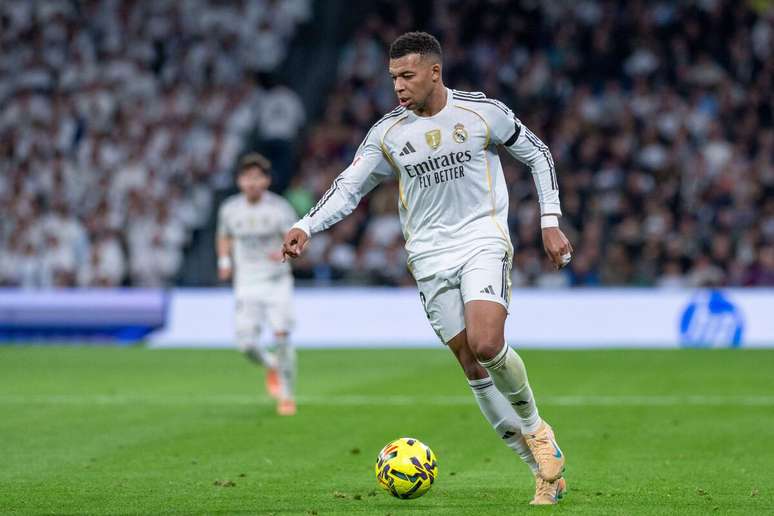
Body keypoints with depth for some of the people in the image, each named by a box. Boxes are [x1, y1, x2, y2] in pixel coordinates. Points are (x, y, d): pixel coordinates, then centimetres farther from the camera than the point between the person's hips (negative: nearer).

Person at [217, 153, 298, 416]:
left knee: (281, 337, -10)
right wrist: (225, 260, 2)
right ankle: (271, 365, 25)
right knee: (247, 343, -10)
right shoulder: (229, 209, 2)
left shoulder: (280, 207, -8)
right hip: (247, 283, 2)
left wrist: (284, 252, -35)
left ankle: (287, 395, 6)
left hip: (277, 282, -2)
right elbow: (224, 237, 19)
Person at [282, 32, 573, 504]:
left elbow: (538, 154, 7)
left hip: (483, 239, -3)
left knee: (487, 345, -25)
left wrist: (551, 223, 2)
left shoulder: (483, 112, -4)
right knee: (473, 365, 1)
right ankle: (544, 468, 11)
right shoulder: (388, 132, 2)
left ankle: (535, 429, 4)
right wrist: (306, 227, -9)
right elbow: (349, 187, 6)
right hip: (430, 256, 3)